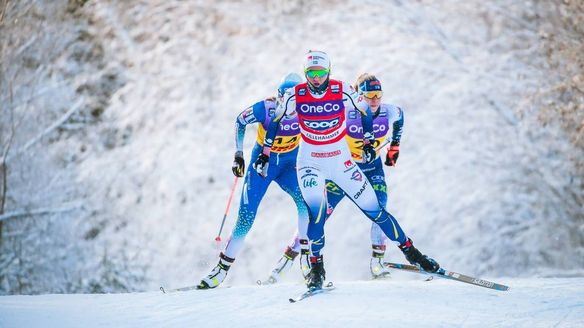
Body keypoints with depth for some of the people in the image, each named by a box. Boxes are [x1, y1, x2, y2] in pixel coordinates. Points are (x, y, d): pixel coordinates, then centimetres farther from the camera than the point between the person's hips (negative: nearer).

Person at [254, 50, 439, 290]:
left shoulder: (342, 92, -13)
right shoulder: (295, 96, -12)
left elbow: (365, 112, 6)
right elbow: (274, 122, 4)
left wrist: (368, 143, 11)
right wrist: (265, 154, 6)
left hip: (341, 161, 1)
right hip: (310, 163, 0)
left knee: (373, 209, 0)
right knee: (316, 213, -20)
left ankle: (410, 251, 14)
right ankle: (316, 268, -3)